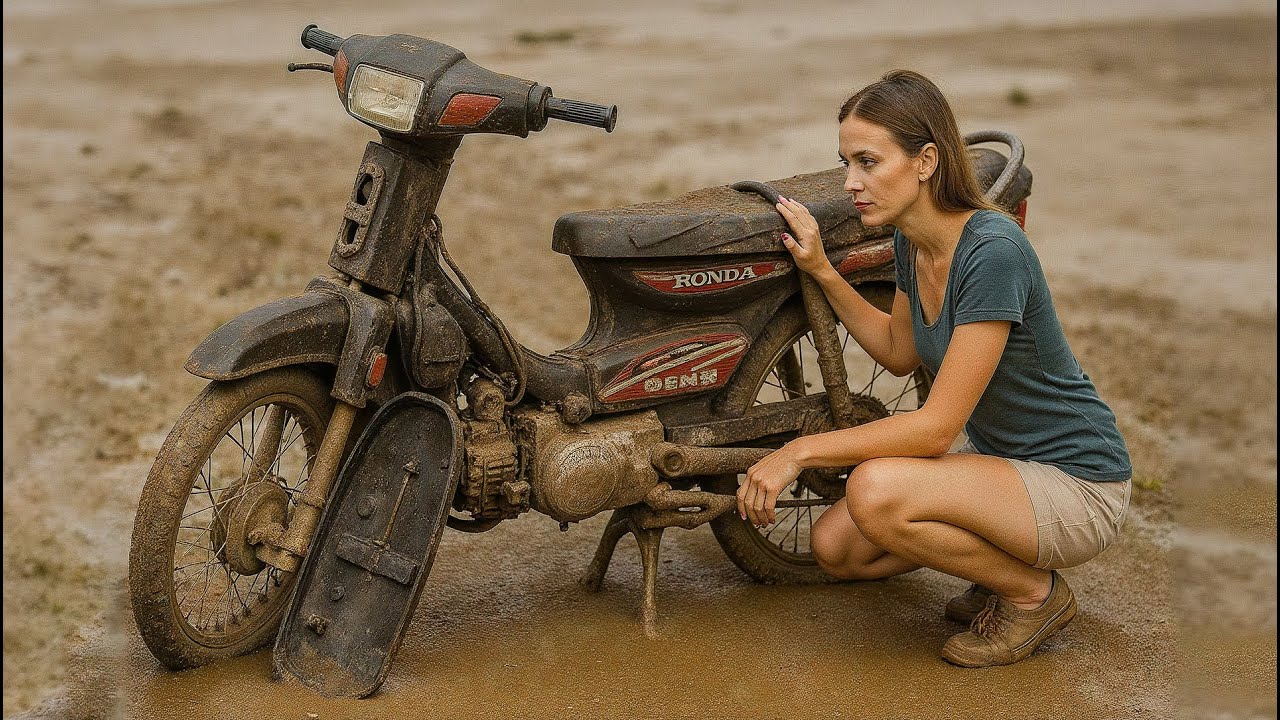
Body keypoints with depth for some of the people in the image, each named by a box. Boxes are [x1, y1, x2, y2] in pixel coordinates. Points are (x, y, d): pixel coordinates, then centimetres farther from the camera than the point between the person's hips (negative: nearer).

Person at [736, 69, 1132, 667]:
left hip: (1075, 485, -8)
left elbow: (937, 427, -27)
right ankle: (1004, 560, 15)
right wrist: (821, 270, 5)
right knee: (835, 546, 0)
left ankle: (1035, 593, -6)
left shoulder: (992, 250, -27)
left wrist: (802, 450, -23)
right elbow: (899, 352, 17)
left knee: (876, 489, -29)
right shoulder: (910, 241, -1)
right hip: (1000, 460, 9)